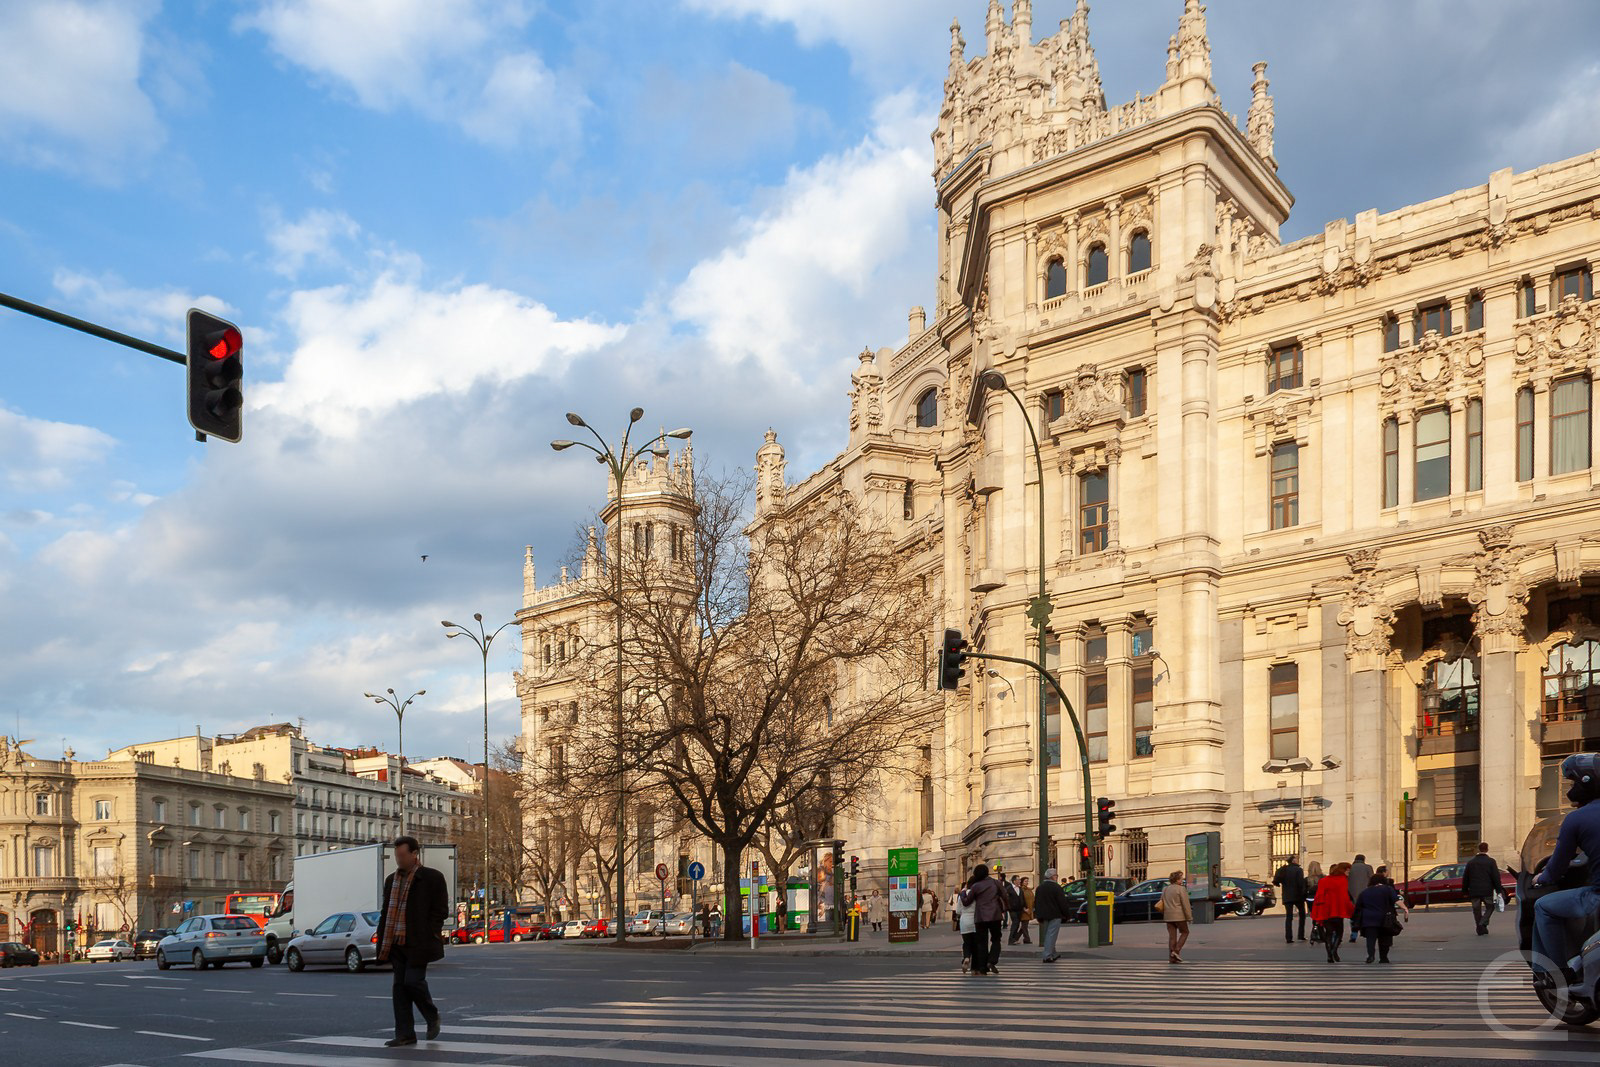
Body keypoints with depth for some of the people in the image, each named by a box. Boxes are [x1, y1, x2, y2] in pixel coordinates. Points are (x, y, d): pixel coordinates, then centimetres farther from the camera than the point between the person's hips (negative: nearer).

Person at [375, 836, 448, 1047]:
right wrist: (383, 942, 10)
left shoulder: (432, 878, -5)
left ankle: (432, 1017, 14)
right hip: (396, 943, 6)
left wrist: (426, 937, -13)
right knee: (400, 986, 5)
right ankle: (405, 1034, 10)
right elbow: (386, 912, 18)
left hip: (418, 943, -6)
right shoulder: (391, 880, 15)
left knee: (413, 981, -12)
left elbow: (440, 911, -6)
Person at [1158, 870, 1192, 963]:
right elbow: (1185, 904, -12)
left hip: (1168, 916, 6)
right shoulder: (1181, 889, -9)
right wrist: (1189, 917, -8)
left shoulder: (1165, 889, 13)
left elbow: (1162, 903, 16)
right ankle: (1176, 950, -3)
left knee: (1172, 936, 8)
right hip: (1179, 916, -6)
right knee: (1184, 932, 12)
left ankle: (1171, 958, 5)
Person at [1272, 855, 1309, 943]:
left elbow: (1276, 881, -2)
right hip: (1297, 896, -3)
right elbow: (1301, 883, -15)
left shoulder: (1283, 870, 5)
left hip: (1287, 897, 3)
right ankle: (1301, 935, 11)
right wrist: (1303, 894, -8)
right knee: (1302, 914, 15)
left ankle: (1288, 938, -4)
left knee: (1288, 916, 4)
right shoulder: (1298, 870, -8)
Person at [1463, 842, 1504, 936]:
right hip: (1487, 891, -2)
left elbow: (1465, 878, 10)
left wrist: (1465, 891, 17)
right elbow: (1496, 877, -6)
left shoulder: (1470, 862, 7)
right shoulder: (1491, 861, -3)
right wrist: (1499, 890, -1)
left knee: (1477, 909, 10)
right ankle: (1483, 923, -8)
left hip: (1474, 891, 2)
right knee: (1490, 907, 12)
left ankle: (1480, 928, 8)